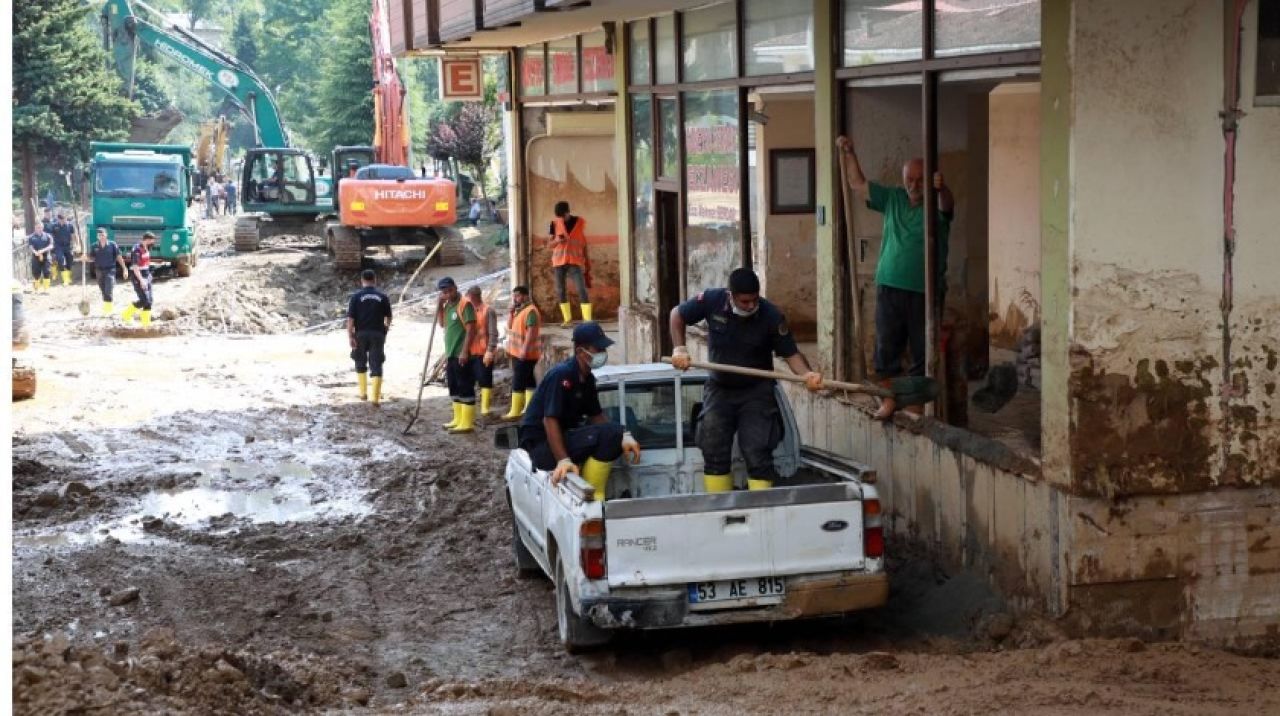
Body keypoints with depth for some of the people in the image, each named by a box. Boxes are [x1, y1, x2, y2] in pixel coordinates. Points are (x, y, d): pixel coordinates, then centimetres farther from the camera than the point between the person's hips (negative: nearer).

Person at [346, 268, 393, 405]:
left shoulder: (356, 297, -4)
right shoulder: (383, 297, 1)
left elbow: (350, 318, -10)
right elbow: (388, 317, 8)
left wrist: (350, 336, -9)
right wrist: (386, 327, 27)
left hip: (361, 334, 0)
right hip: (377, 334, 0)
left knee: (361, 364, 19)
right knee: (376, 365, -1)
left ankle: (363, 393, 21)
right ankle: (376, 397, -8)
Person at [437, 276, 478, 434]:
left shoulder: (464, 304, -13)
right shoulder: (447, 305, 14)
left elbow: (470, 329, -18)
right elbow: (442, 323, 22)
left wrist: (465, 351, -23)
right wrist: (439, 304, 9)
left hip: (461, 355, -9)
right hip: (451, 354, 9)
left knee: (465, 388, -7)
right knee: (454, 388, 15)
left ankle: (467, 423, -7)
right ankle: (458, 419, 23)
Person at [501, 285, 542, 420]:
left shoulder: (530, 311, -15)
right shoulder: (519, 311, 16)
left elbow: (531, 331, -22)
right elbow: (510, 327, 17)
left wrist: (524, 349, -28)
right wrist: (511, 312, 4)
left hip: (525, 354, -10)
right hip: (517, 353, 10)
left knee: (518, 382, -11)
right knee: (528, 381, 12)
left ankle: (515, 412, -12)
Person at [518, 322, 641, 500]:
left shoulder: (587, 379, 7)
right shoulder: (561, 375, -20)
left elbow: (596, 416, 11)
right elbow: (549, 420, -25)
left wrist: (623, 436, -8)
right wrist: (563, 460, -35)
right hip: (540, 442, -9)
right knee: (606, 434, -24)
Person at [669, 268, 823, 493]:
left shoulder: (772, 316, -20)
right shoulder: (712, 301, -16)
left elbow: (791, 354, -17)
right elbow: (677, 314, 1)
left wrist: (807, 373, -37)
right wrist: (679, 348, -10)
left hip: (756, 392, -2)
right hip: (719, 388, 3)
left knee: (757, 455, -9)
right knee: (714, 453, 5)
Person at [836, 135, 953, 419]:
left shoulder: (935, 204, -4)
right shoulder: (893, 199, 10)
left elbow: (947, 205, -29)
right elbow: (858, 183, 17)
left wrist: (941, 188, -51)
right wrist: (848, 154, 5)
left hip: (925, 291, -4)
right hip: (890, 287, 4)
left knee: (922, 350, 3)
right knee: (886, 346, 6)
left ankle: (915, 400, 13)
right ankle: (889, 398, 16)